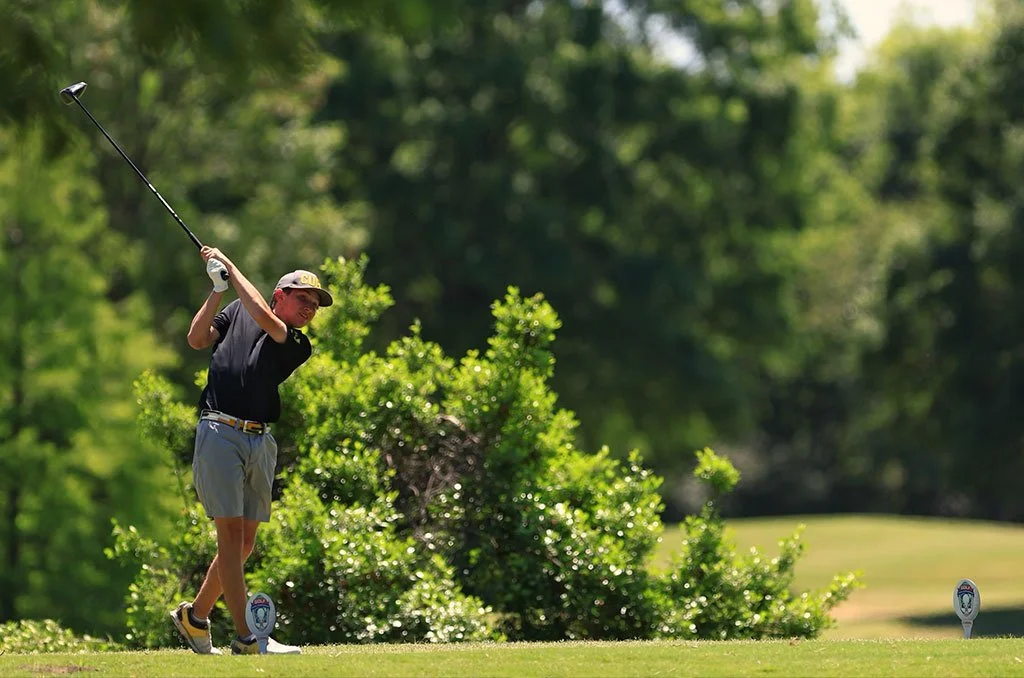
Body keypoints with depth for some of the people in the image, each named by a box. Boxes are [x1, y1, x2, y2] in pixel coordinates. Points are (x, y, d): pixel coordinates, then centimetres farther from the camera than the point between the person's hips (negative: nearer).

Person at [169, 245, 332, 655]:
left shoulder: (298, 346, 11)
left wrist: (230, 268, 0)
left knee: (244, 542, 6)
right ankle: (245, 637, -16)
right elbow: (197, 340, 1)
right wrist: (219, 287, -4)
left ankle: (195, 616, 25)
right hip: (220, 433, -4)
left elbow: (262, 316, -6)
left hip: (261, 442, 4)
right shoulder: (236, 312, 13)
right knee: (231, 532, -11)